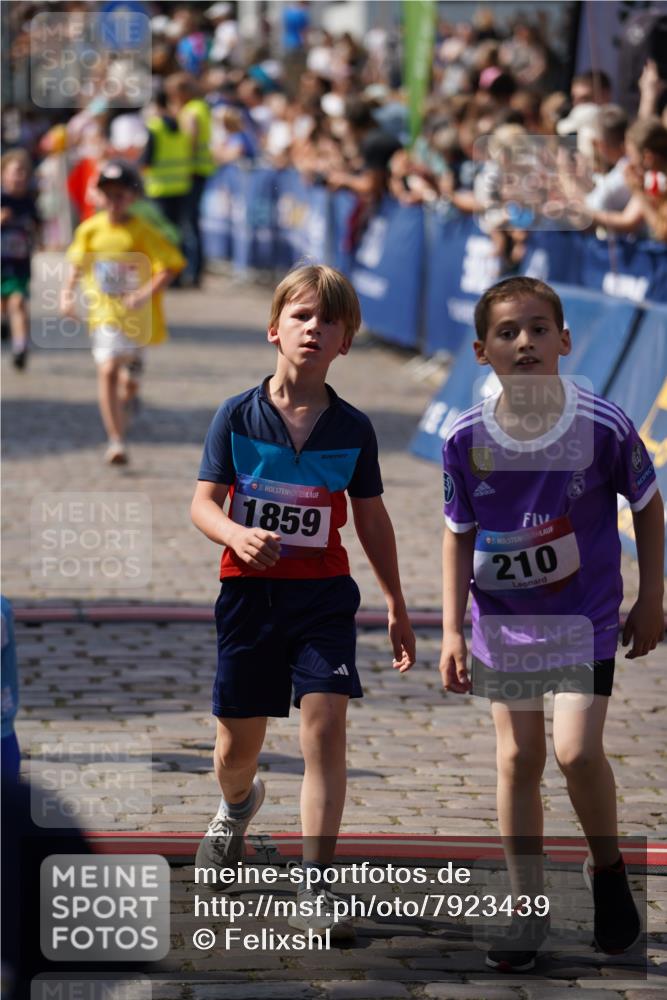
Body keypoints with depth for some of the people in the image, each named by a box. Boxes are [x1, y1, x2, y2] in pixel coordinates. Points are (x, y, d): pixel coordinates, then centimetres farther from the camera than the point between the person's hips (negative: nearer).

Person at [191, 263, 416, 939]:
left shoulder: (352, 428, 1)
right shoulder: (237, 416, -3)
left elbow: (371, 519, 11)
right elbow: (203, 503, -5)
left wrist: (397, 607, 15)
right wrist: (237, 534, -28)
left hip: (324, 595, 0)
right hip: (249, 592, 0)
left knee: (325, 726, -15)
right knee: (237, 743, 10)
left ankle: (315, 889, -12)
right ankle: (237, 805, 49)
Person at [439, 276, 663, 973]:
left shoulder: (603, 426, -17)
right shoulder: (466, 440, -11)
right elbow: (458, 535, 1)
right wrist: (451, 631, -1)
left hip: (586, 616, -2)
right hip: (503, 620, 3)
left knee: (576, 751, -14)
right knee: (518, 759, 7)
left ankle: (608, 869, 14)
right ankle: (528, 911, 18)